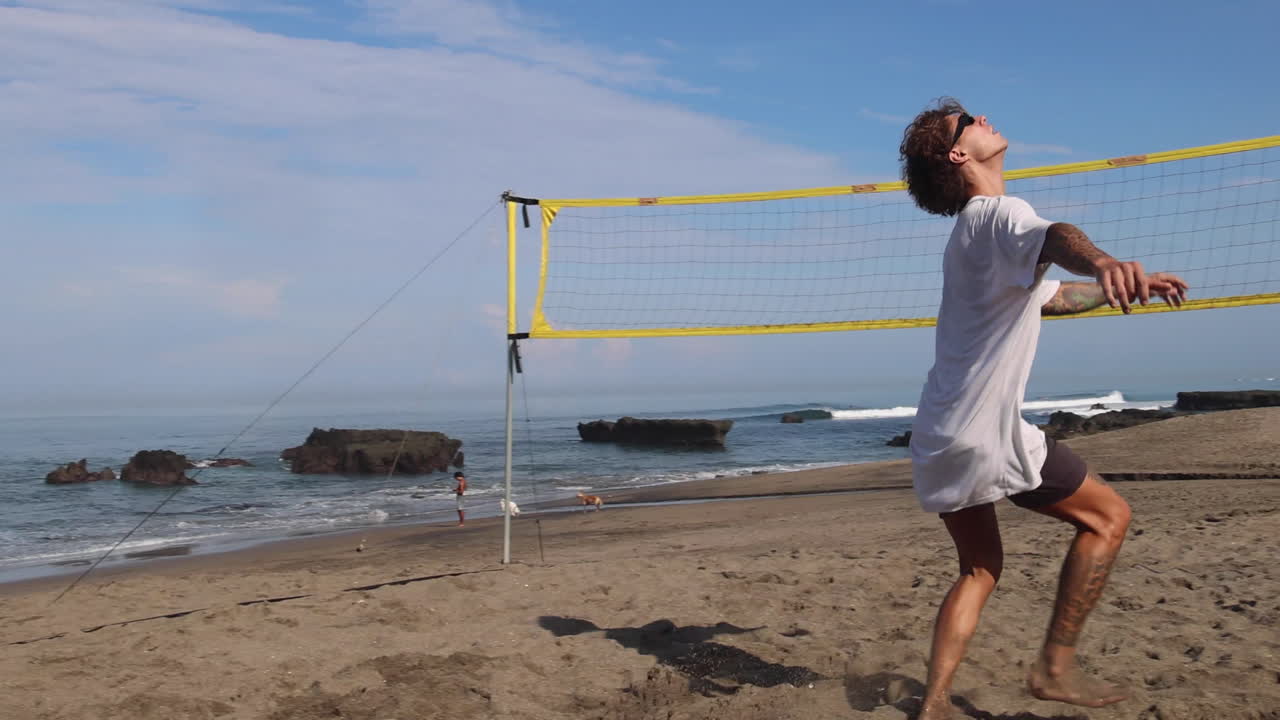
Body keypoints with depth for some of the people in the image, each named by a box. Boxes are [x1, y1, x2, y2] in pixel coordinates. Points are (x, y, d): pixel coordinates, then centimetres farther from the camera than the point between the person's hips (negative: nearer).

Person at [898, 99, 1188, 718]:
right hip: (986, 435, -9)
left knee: (979, 570, 17)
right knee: (1108, 516, 7)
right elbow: (1052, 237, -36)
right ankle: (1055, 667, 7)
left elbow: (1051, 295, 36)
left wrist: (1120, 285, 31)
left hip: (939, 440, 9)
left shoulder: (970, 232, 22)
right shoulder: (998, 214, -9)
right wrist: (1103, 261, -56)